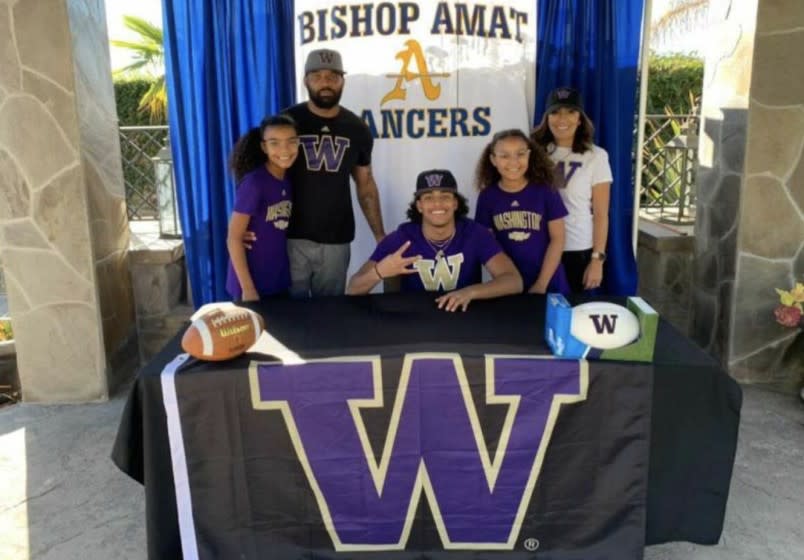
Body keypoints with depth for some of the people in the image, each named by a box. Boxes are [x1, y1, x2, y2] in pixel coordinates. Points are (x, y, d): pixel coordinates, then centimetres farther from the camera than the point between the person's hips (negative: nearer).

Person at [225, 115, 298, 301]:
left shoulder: (290, 181, 2)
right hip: (253, 282, -6)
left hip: (280, 281, 6)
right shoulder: (253, 182, -18)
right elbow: (233, 238, -17)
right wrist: (247, 288, -18)